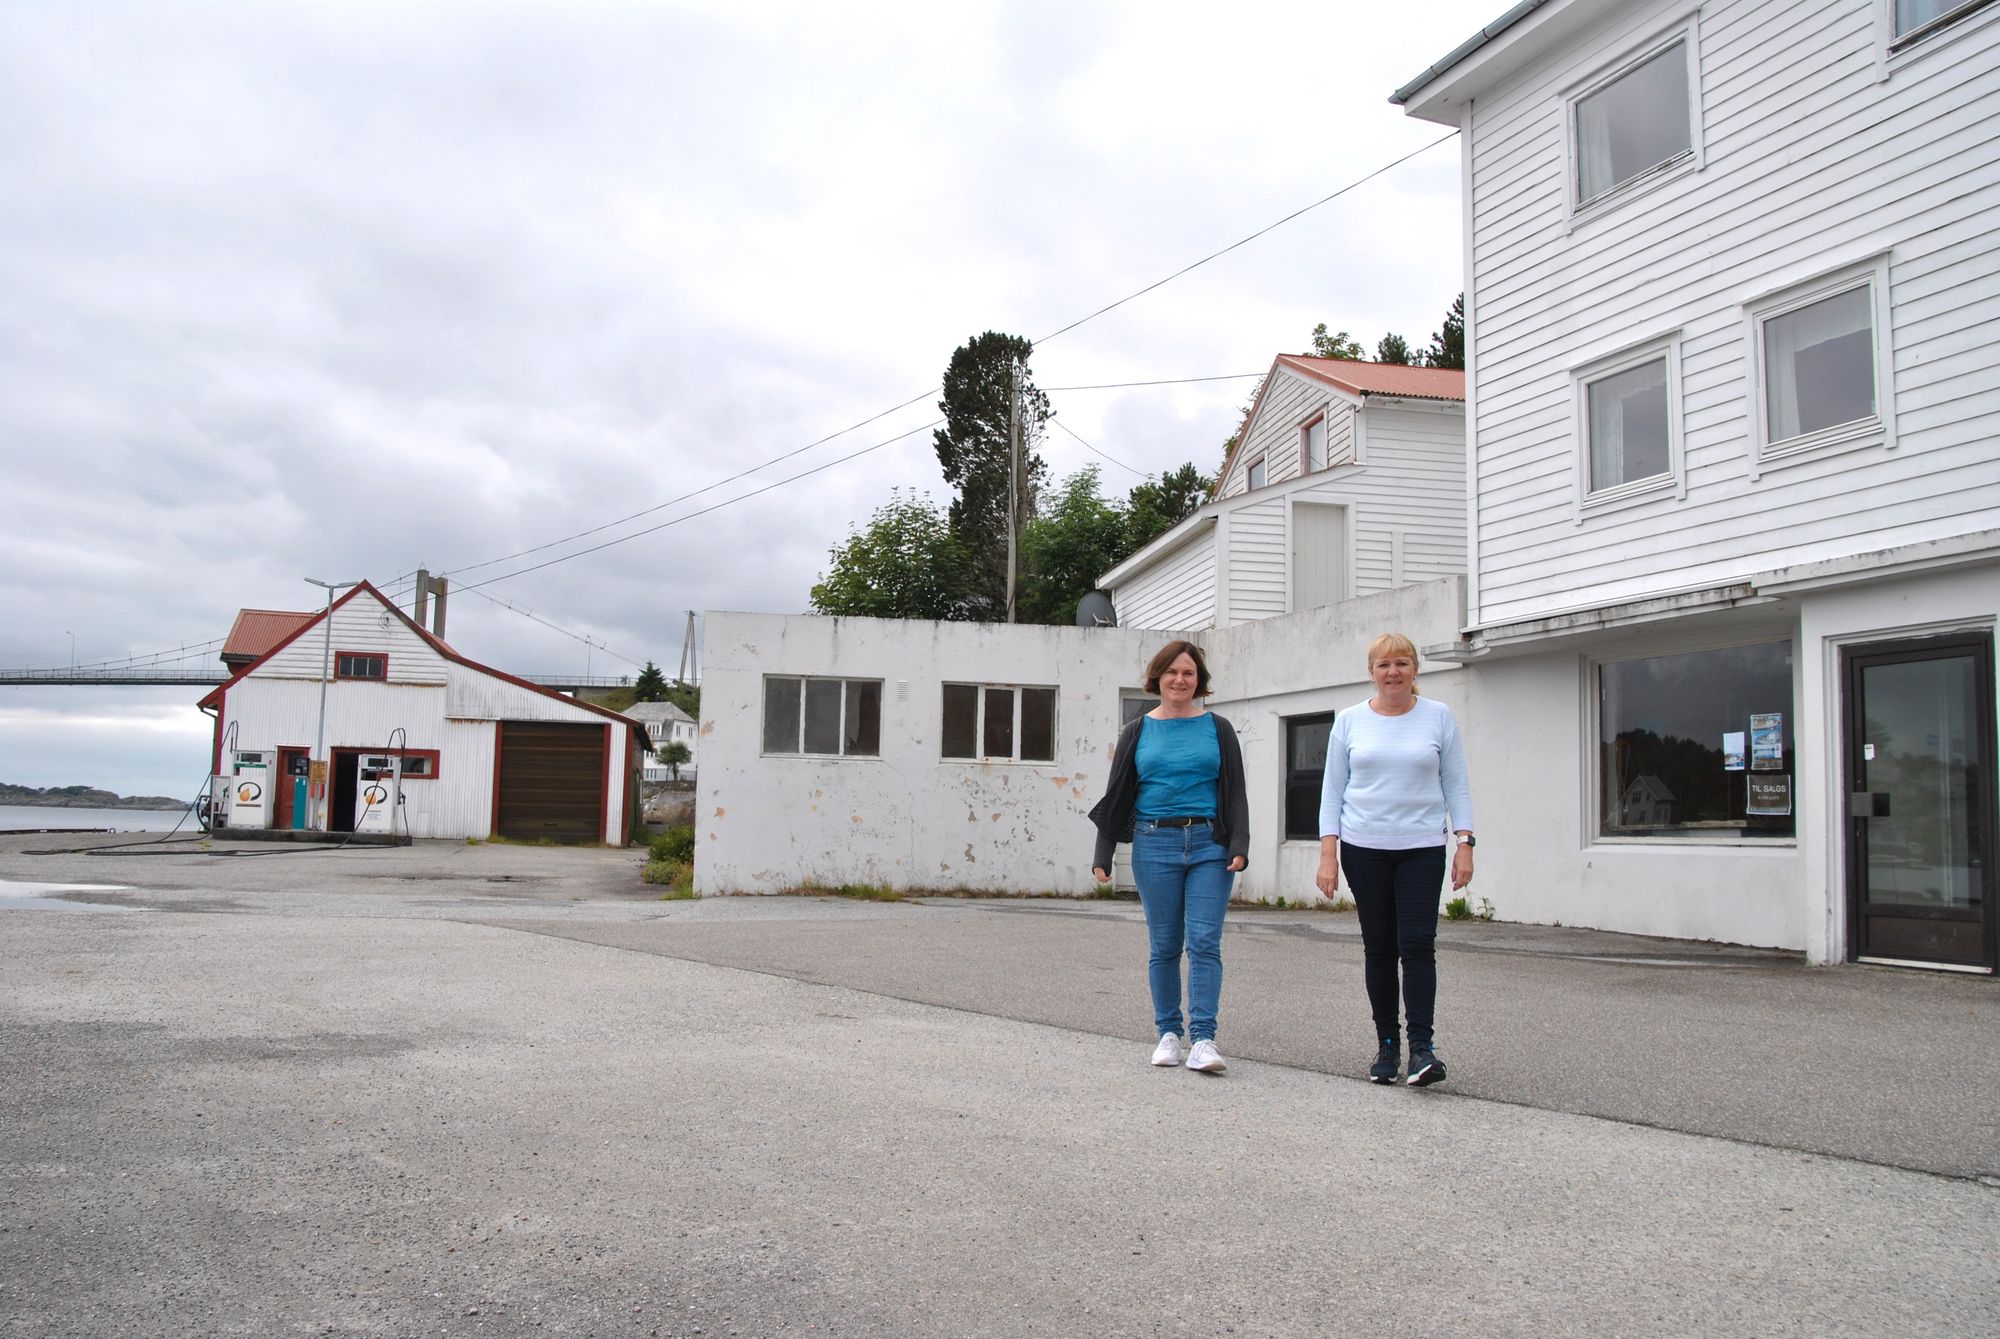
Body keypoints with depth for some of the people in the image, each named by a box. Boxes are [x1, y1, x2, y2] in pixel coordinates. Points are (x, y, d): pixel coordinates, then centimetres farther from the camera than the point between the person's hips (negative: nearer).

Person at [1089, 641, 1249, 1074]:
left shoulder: (1217, 729, 8)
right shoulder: (1138, 731, 9)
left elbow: (1235, 793, 7)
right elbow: (1116, 795, 10)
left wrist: (1239, 845, -6)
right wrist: (1103, 855, 4)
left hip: (1209, 844, -1)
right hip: (1155, 844, 1)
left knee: (1204, 943, -7)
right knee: (1164, 946, 5)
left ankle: (1203, 1040, -7)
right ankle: (1168, 1034, 16)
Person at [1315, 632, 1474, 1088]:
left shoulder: (1438, 717, 4)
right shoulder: (1350, 722, 5)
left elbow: (1456, 785, 7)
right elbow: (1333, 790, 7)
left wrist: (1465, 844, -2)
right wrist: (1328, 853, -1)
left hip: (1422, 849, -1)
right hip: (1364, 849, 1)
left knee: (1417, 944, -10)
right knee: (1379, 948, 6)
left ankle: (1422, 1044, -7)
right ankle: (1387, 1045, 14)